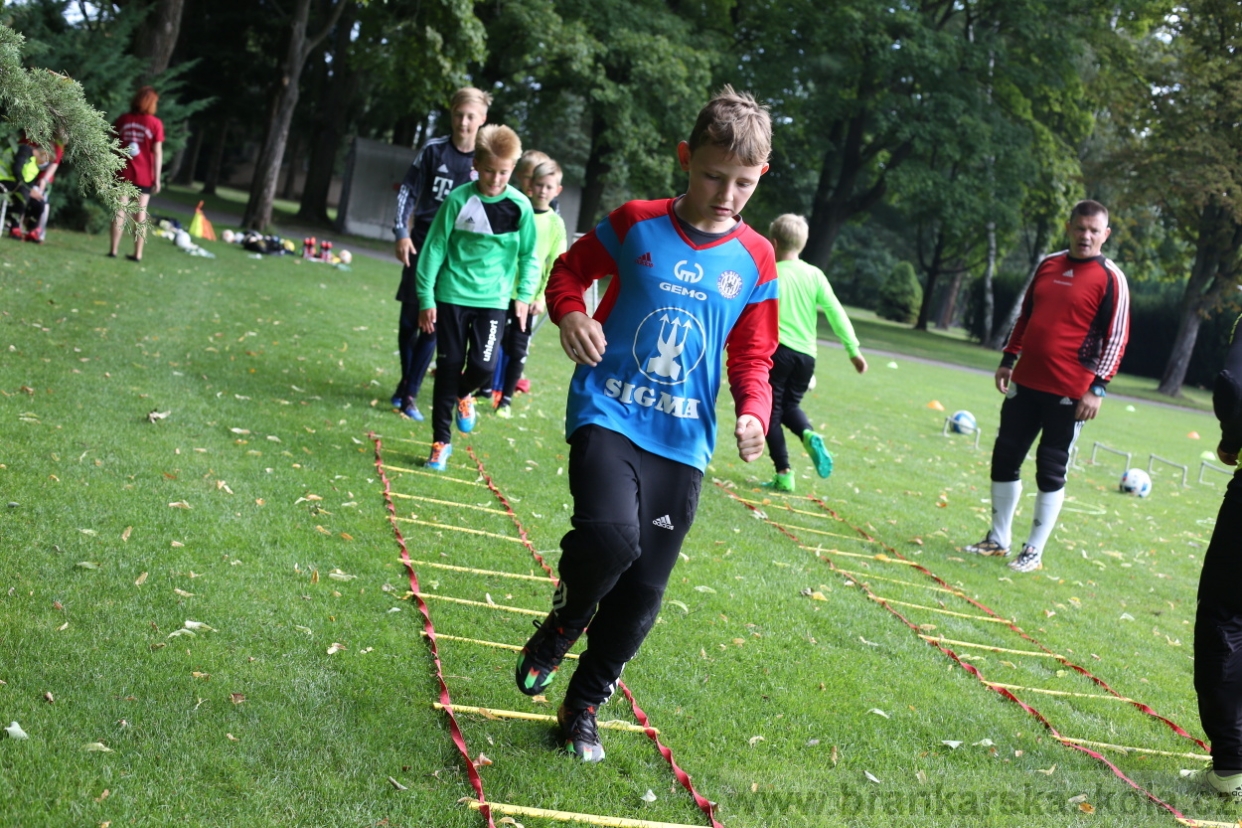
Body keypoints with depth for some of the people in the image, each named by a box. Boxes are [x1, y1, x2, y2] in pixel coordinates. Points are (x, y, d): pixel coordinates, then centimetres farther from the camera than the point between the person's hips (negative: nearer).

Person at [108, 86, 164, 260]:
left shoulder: (123, 120, 2)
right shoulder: (155, 123, -6)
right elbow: (157, 152, -7)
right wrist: (157, 178, -3)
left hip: (123, 172, 2)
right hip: (144, 174, -2)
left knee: (120, 209, 4)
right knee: (141, 211, 4)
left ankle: (113, 250, 3)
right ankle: (138, 253, 4)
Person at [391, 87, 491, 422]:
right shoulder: (433, 150, -2)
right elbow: (408, 190, 3)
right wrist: (401, 232, -6)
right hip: (422, 241, 1)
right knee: (409, 316, 6)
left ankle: (410, 394, 1)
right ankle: (406, 380, 25)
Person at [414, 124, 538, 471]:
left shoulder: (520, 206, -5)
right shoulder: (458, 200, -7)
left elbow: (529, 255, 7)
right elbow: (435, 248, -2)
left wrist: (524, 294, -1)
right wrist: (426, 297, -4)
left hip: (493, 299, 0)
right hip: (452, 295, 0)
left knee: (484, 364, -13)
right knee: (449, 367, 3)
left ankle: (464, 394, 25)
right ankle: (441, 441, 17)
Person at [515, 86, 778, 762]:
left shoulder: (756, 260, 3)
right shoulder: (635, 224, -3)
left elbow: (753, 358, 10)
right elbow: (568, 269, 11)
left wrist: (754, 413, -10)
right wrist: (569, 315, -11)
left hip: (683, 442, 3)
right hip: (608, 414, -3)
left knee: (642, 592, 6)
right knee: (610, 535, -29)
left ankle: (584, 705, 30)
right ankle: (560, 625, 6)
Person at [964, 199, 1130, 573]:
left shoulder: (1110, 279, -7)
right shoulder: (1048, 265, 10)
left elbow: (1116, 338, -9)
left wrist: (1097, 388, -15)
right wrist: (1008, 359, 16)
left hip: (1068, 392, -6)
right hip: (1025, 383, 6)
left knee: (1051, 470, 0)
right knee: (1005, 457, 9)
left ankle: (1034, 552, 11)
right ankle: (997, 540, 23)